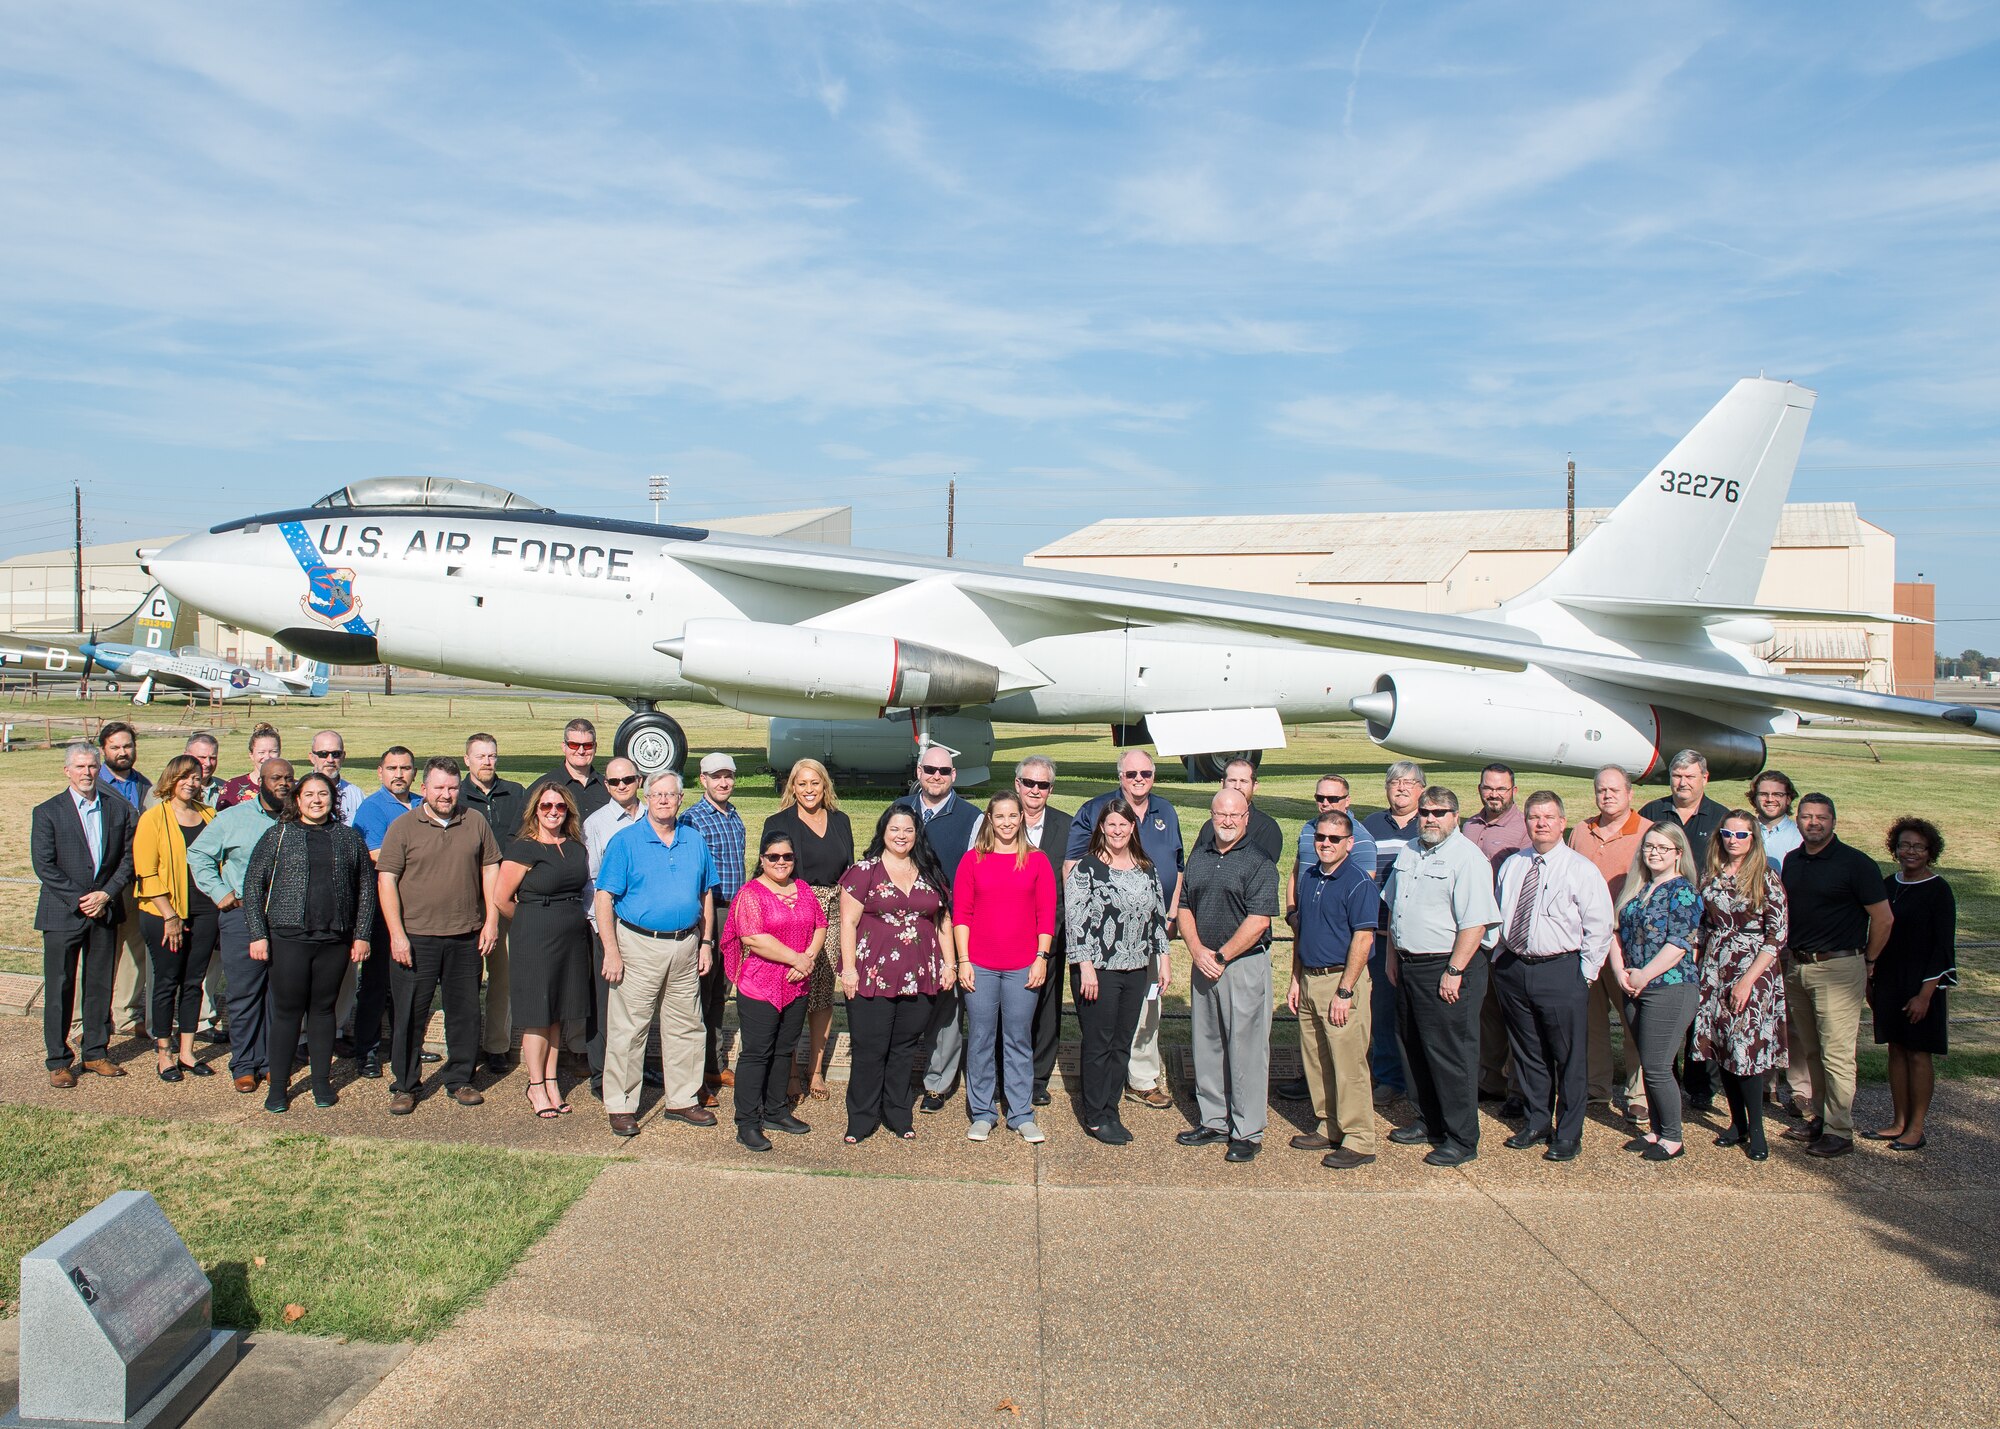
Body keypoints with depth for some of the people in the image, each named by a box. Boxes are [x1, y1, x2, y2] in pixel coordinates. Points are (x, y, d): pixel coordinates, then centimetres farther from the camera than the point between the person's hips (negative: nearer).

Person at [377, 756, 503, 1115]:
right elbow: (386, 881, -4)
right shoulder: (403, 827, -1)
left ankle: (460, 1080, 23)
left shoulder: (476, 824, 6)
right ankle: (405, 1086, 17)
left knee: (465, 1012, 9)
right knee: (409, 1014, 3)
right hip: (415, 937, -2)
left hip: (466, 937, 2)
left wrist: (491, 921, 3)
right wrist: (397, 934, -11)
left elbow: (490, 870, 11)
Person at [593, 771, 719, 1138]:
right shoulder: (625, 842, -4)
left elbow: (706, 895, 15)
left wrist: (706, 942, 9)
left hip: (686, 947, 4)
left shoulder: (695, 842, 9)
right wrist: (611, 952, -14)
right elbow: (604, 898, -8)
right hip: (639, 945, -4)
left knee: (686, 1027, 11)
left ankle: (682, 1099, 24)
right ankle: (621, 1106, 10)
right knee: (628, 1029, 0)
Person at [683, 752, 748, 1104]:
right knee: (701, 992, -3)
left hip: (734, 912, 7)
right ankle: (696, 1076, 4)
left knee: (720, 990, 15)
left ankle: (715, 1065, 25)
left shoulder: (735, 817, 13)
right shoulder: (692, 819, -9)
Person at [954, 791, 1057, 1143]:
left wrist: (1042, 957, -2)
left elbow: (1047, 913, 5)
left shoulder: (1036, 861, 4)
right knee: (981, 1038, 6)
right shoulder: (972, 860, 2)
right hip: (980, 965, 0)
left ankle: (1021, 1114, 17)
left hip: (1022, 967, 0)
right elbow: (960, 913, 2)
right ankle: (982, 1113, 18)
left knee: (1019, 1039, 7)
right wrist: (963, 960, -4)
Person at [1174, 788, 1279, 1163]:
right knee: (1206, 1045, 12)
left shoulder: (1258, 862, -7)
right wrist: (1197, 951, -4)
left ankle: (1248, 1132, 8)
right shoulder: (1198, 859, 12)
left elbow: (1258, 921, -14)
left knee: (1246, 1048, -1)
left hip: (1245, 964, -6)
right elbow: (1185, 908, 12)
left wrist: (1220, 957, -12)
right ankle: (1213, 1121, 25)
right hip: (1203, 964, 6)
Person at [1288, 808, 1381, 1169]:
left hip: (1341, 980, -8)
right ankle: (1328, 1128, 26)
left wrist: (1344, 992, -18)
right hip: (1309, 980, 8)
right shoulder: (1309, 877, 11)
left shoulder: (1358, 882, -12)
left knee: (1348, 1064, -3)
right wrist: (1296, 980, 14)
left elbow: (1363, 939, -16)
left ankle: (1359, 1140, 6)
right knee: (1315, 1061, 14)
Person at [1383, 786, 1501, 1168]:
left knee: (1451, 1056, -2)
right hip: (1408, 966, 8)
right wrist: (1393, 955, 17)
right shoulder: (1409, 852, 12)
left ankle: (1461, 1139, 8)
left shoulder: (1467, 858, -14)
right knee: (1417, 1050, 17)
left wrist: (1454, 971, -21)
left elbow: (1475, 923, -20)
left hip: (1447, 969, -8)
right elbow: (1393, 906, 21)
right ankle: (1429, 1122, 32)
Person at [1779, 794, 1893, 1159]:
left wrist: (1867, 961, 1)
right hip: (1796, 966, 7)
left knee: (1837, 1053, -5)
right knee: (1811, 1051, 14)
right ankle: (1820, 1118, 24)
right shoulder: (1791, 861, 10)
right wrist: (1790, 953, 14)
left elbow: (1883, 918, -7)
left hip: (1838, 968, -7)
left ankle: (1840, 1131, 1)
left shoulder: (1855, 863, -9)